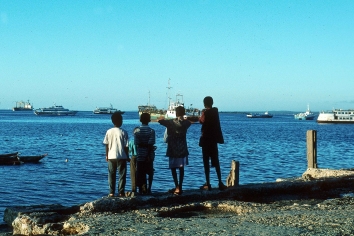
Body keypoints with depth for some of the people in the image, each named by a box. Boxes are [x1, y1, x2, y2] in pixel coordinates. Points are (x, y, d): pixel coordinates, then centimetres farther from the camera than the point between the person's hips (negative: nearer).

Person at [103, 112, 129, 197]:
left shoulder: (109, 132, -2)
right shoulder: (123, 132, -9)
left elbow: (106, 145, 3)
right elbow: (126, 146, -6)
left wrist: (107, 155, 14)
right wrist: (127, 156, 5)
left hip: (111, 156, 3)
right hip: (121, 157, -2)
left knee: (111, 175, 9)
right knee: (122, 175, 6)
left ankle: (111, 192, 8)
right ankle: (121, 192, 4)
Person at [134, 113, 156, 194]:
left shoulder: (136, 131, -3)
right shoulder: (151, 131, -7)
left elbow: (137, 143, -10)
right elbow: (151, 144, -14)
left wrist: (143, 145, 3)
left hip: (140, 155, 1)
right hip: (149, 155, 0)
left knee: (140, 173, 5)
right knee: (150, 172, 14)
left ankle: (142, 189, 3)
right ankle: (149, 188, 8)